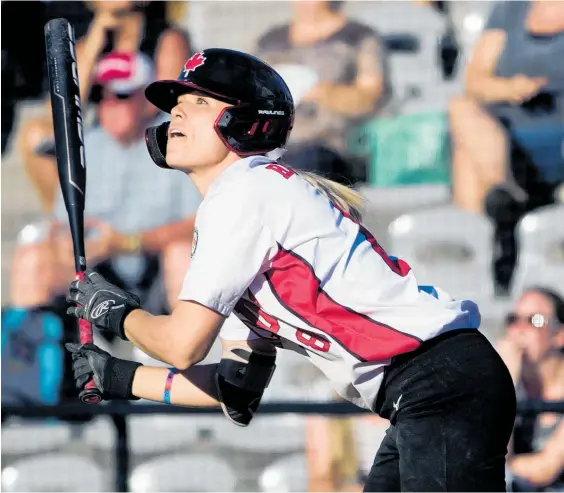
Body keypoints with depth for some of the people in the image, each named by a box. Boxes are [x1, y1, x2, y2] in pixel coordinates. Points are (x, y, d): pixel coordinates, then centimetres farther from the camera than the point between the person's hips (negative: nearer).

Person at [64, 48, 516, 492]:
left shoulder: (242, 188, -7)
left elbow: (183, 344, -11)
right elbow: (235, 388, 22)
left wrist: (116, 312, 10)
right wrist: (119, 378, 26)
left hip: (445, 386, -11)